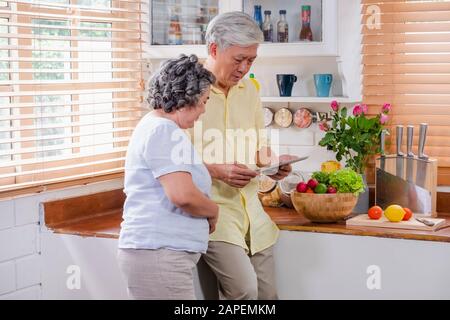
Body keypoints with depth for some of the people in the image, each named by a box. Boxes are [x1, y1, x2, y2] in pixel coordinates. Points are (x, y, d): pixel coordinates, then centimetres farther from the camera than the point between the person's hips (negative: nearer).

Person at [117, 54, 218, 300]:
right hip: (159, 254, -11)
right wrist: (213, 212, -4)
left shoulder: (153, 124, 20)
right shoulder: (165, 131, -13)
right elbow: (182, 195, -22)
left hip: (154, 251, 11)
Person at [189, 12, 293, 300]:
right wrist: (218, 171, -24)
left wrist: (272, 161, 0)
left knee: (267, 293, 7)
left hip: (251, 209, 7)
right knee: (244, 289, -21)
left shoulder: (248, 89, 11)